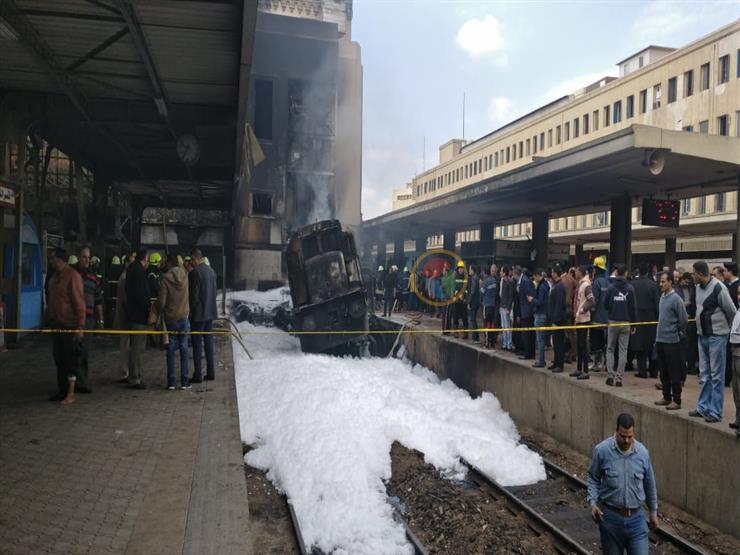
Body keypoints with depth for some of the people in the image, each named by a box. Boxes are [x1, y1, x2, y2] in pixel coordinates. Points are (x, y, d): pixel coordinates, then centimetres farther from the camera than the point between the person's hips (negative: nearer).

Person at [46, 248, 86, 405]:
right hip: (56, 325, 9)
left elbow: (79, 303, -17)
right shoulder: (54, 277, 13)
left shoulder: (73, 277, -14)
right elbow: (50, 301, 21)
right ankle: (62, 391, 23)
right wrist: (47, 320, 19)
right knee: (59, 359, 13)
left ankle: (71, 394, 6)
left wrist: (80, 326, -20)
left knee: (70, 360, -2)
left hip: (69, 326, -8)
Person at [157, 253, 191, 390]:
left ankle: (171, 382, 9)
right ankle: (184, 382, 7)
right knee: (184, 349, 6)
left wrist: (159, 312, 6)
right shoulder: (184, 275, -2)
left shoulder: (165, 278, -12)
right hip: (184, 317, 2)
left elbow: (161, 301, -11)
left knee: (171, 350, 7)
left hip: (170, 319, -2)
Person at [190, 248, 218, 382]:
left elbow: (194, 295, -16)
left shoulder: (195, 272, -16)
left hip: (199, 313, -7)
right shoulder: (211, 270, 7)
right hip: (210, 312, 7)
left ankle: (198, 375, 2)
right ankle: (210, 372, 17)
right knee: (208, 341, 13)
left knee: (197, 344, -1)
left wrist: (190, 310, -4)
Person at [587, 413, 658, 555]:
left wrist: (653, 511, 17)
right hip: (610, 517, -1)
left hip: (636, 518, 1)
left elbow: (650, 485, 9)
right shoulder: (602, 450, -13)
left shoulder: (642, 452, -5)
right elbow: (593, 478, 1)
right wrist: (593, 502, -10)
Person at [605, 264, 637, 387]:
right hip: (626, 323, 0)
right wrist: (633, 324, 5)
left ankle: (611, 375, 0)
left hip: (613, 322, 0)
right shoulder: (630, 288, -4)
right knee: (623, 350, 6)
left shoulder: (611, 287, -5)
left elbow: (606, 305, 0)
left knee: (610, 349, 10)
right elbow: (633, 308, -2)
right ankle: (619, 377, 4)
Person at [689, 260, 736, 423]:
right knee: (704, 374, 14)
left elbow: (732, 312, -8)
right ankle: (703, 407, 23)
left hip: (717, 336, -8)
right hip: (703, 335, 8)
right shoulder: (699, 287, 8)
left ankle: (715, 412, 6)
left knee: (716, 375, -1)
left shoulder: (718, 288, -16)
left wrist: (731, 329, 5)